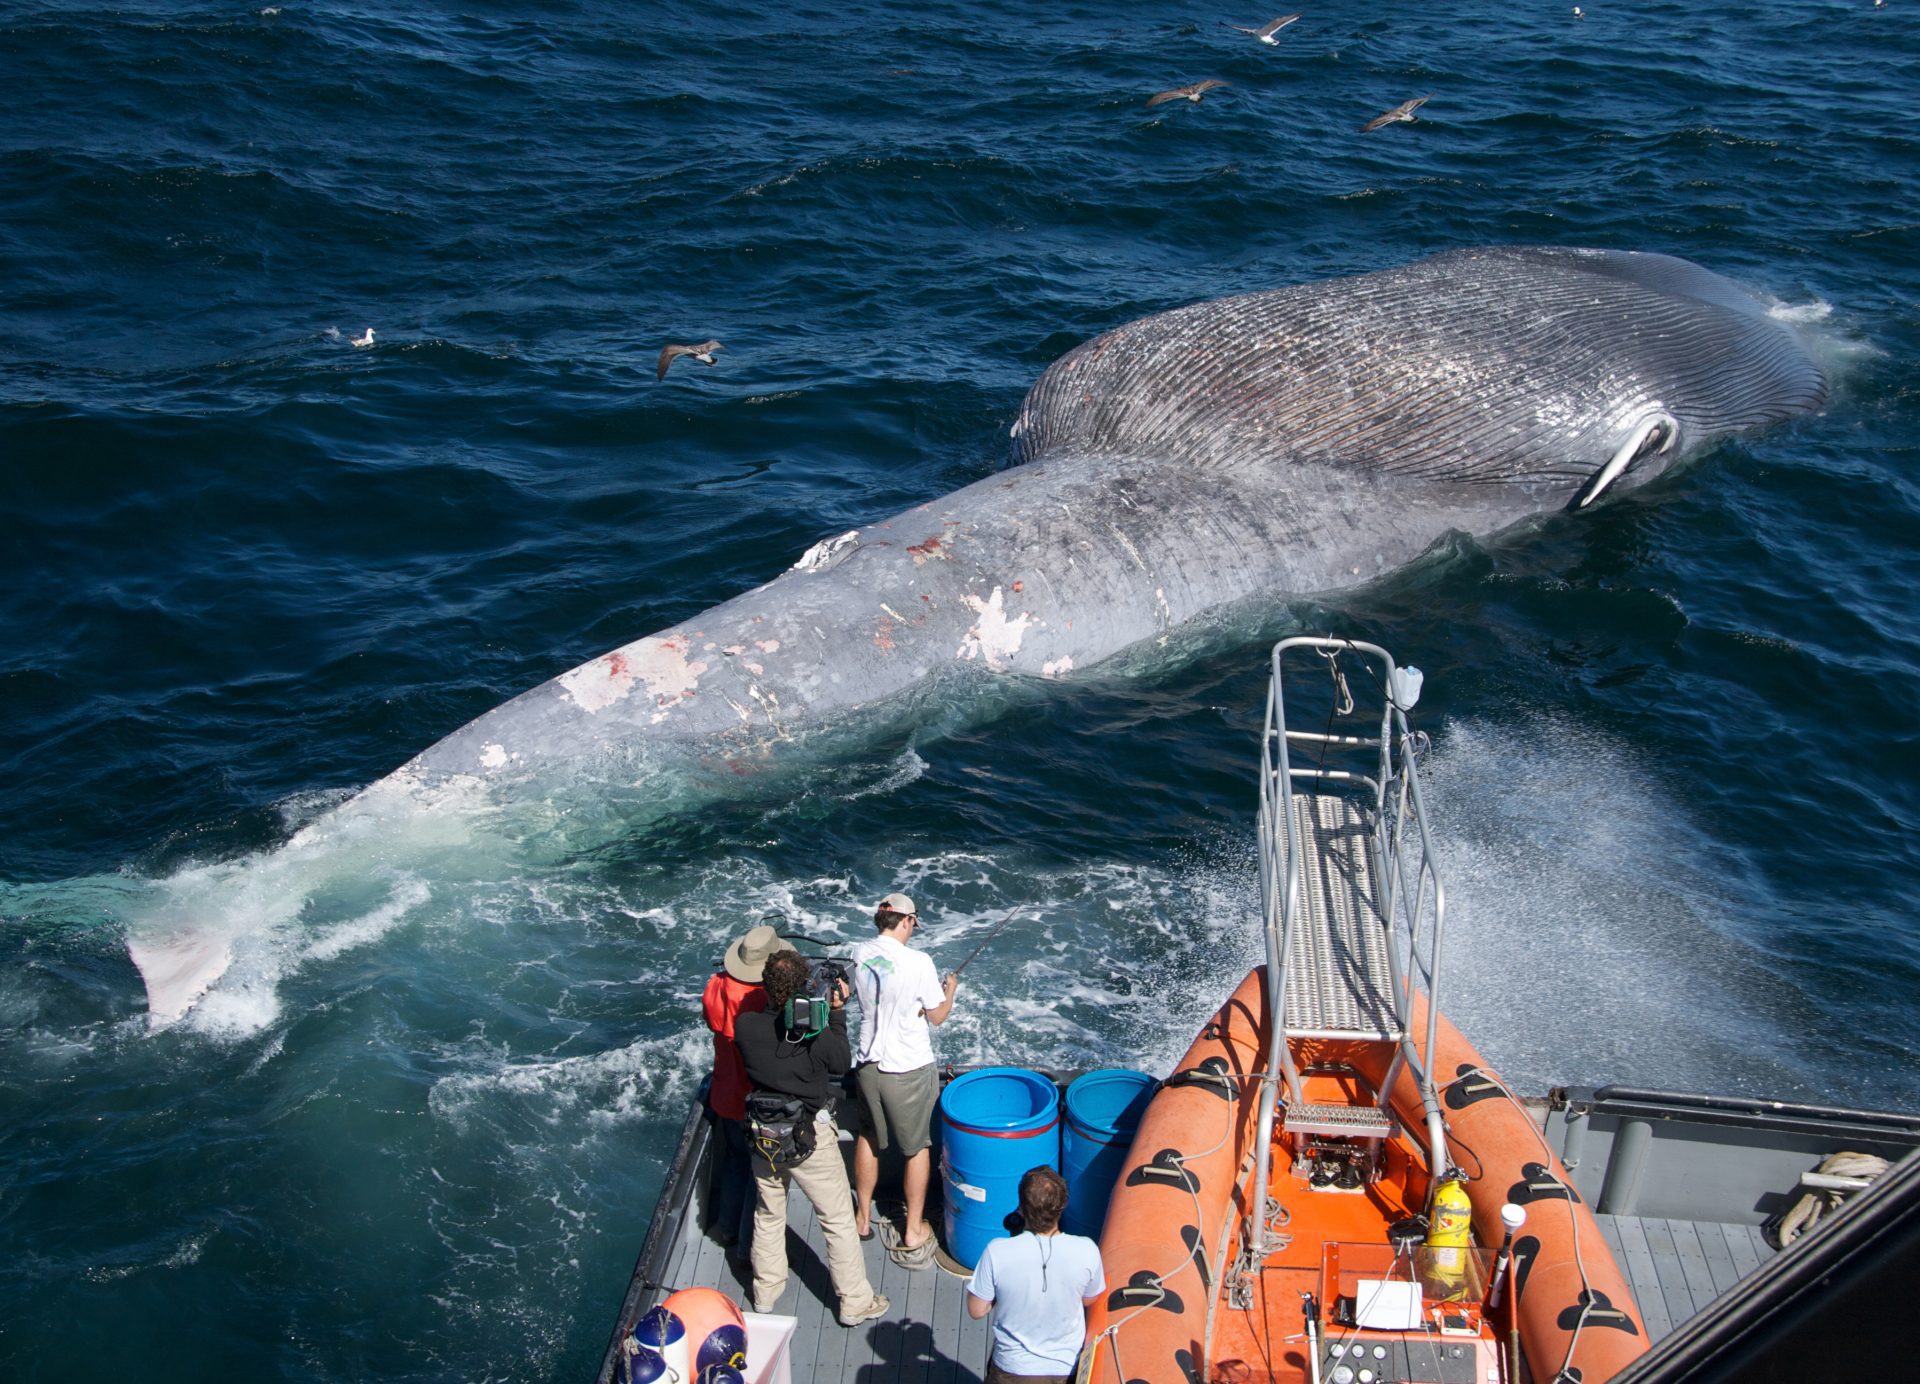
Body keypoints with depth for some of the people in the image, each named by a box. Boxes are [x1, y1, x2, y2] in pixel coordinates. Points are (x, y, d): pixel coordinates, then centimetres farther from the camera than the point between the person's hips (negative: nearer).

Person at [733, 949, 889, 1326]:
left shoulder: (745, 1025, -17)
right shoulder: (815, 1034, -25)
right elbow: (842, 1063, -6)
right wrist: (837, 1012, -1)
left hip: (763, 1136, 4)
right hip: (810, 1138, -4)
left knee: (768, 1216, 24)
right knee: (838, 1221, 12)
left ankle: (765, 1293, 39)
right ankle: (855, 1302, 22)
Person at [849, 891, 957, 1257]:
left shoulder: (860, 955, -5)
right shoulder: (918, 963, -22)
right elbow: (937, 1016, -11)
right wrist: (949, 990, 8)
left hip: (868, 1063, 5)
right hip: (909, 1070, -5)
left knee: (868, 1138, 23)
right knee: (917, 1148, 12)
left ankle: (863, 1217, 37)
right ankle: (913, 1232, 22)